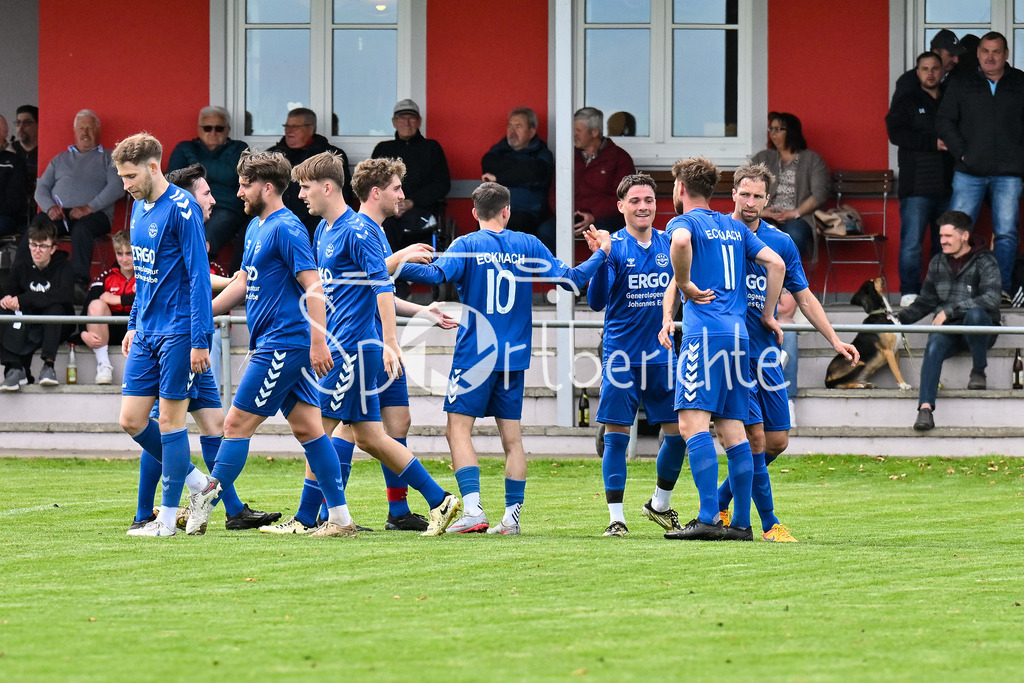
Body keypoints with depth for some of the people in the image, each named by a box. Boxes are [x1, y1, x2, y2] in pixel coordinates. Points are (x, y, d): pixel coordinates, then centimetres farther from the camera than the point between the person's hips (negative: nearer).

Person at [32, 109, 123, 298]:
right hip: (59, 212, 3)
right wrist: (50, 207, -4)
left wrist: (89, 208, -14)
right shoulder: (60, 160, 30)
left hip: (94, 213, -3)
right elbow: (41, 188, 20)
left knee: (82, 228, -40)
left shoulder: (109, 158, 18)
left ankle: (80, 284, -46)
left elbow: (117, 187, 0)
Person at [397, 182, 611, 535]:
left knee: (458, 429, -3)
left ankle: (473, 509, -18)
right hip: (513, 357, 4)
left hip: (474, 356, -4)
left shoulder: (467, 245, -4)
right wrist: (600, 254, 21)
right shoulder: (528, 246, 6)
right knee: (512, 437, 9)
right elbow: (569, 279, 6)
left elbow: (435, 274, -20)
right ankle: (512, 516, 8)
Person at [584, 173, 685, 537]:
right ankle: (616, 517, 0)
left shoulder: (668, 244, 5)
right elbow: (596, 302, -14)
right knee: (616, 435, -5)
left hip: (661, 354, 4)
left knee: (678, 432, 5)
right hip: (621, 355, -4)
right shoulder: (614, 247, -7)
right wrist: (600, 260, -28)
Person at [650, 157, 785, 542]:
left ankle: (708, 518, -23)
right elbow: (776, 264, 19)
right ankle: (741, 522, 5)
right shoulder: (734, 228, 22)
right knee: (731, 429, 8)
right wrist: (768, 316, 24)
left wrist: (686, 286, -10)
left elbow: (680, 242, -24)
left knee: (693, 422, -12)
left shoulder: (684, 222, 1)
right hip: (737, 332, 7)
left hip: (704, 332, -7)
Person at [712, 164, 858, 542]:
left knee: (777, 441, 5)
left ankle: (720, 500, 23)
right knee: (755, 436, -11)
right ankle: (769, 523, -2)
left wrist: (835, 340, 7)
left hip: (766, 352, 5)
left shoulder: (781, 242, 6)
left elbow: (804, 297, 13)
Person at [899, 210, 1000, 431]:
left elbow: (991, 299, -19)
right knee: (934, 345, -32)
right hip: (948, 330, 3)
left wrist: (949, 311, -23)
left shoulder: (984, 262, -4)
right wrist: (900, 318, 4)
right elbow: (925, 302, 22)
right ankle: (925, 408, -48)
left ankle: (978, 372, -14)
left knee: (975, 314, -39)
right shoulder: (937, 263, 14)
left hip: (980, 331, -3)